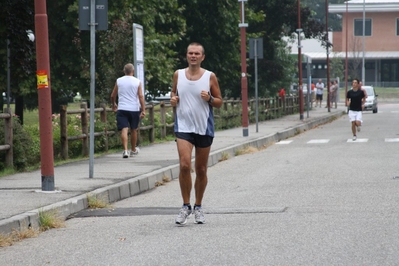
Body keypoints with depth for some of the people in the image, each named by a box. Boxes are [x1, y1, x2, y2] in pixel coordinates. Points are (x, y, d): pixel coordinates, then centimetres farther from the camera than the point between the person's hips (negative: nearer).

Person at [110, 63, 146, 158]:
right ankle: (133, 150, 30)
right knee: (133, 130, 15)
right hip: (134, 109, 1)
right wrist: (143, 110, -6)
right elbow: (141, 96, -7)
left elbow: (113, 96, 9)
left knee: (124, 129, -7)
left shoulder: (119, 81, 3)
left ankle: (125, 150, -24)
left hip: (122, 109, -1)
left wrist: (114, 104, 28)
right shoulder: (137, 82, 0)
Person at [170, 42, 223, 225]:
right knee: (184, 165, -16)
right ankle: (185, 206, -3)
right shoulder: (178, 75, 4)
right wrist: (173, 99, -4)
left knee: (201, 169, 8)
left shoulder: (210, 77, 0)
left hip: (204, 128, 0)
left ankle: (198, 207, 22)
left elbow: (219, 102, 5)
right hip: (183, 126, 0)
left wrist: (210, 99, -16)